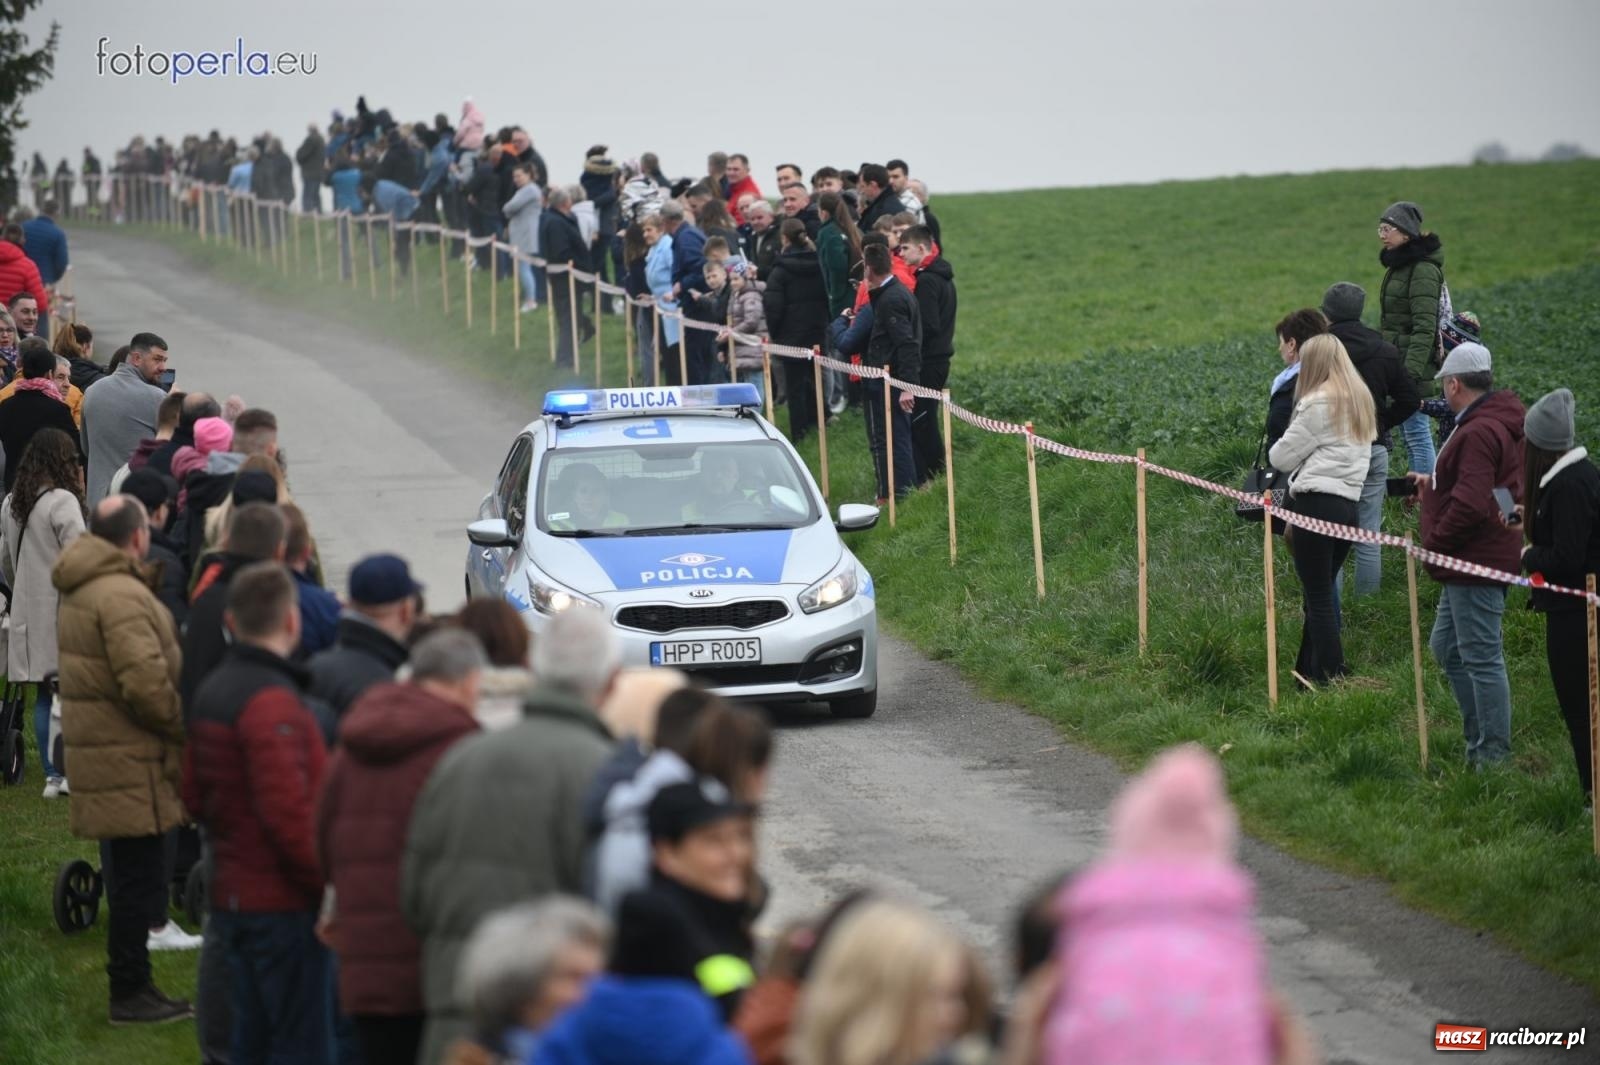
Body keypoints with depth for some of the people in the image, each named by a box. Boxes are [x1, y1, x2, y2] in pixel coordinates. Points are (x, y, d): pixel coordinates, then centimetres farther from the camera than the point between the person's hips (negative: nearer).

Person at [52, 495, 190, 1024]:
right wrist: (184, 727, -9)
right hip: (130, 763, -10)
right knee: (139, 877, -4)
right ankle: (130, 993, 1)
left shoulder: (81, 589, 15)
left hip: (100, 753, 10)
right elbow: (147, 684, -25)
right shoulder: (123, 597, -19)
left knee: (133, 876, 17)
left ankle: (133, 986, 23)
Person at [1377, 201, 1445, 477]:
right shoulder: (1398, 265, 16)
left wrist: (1410, 372, -25)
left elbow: (1424, 327, -20)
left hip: (1414, 363, -10)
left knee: (1416, 432, -9)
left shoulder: (1423, 269, -14)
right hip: (1395, 362, 10)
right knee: (1409, 434, 13)